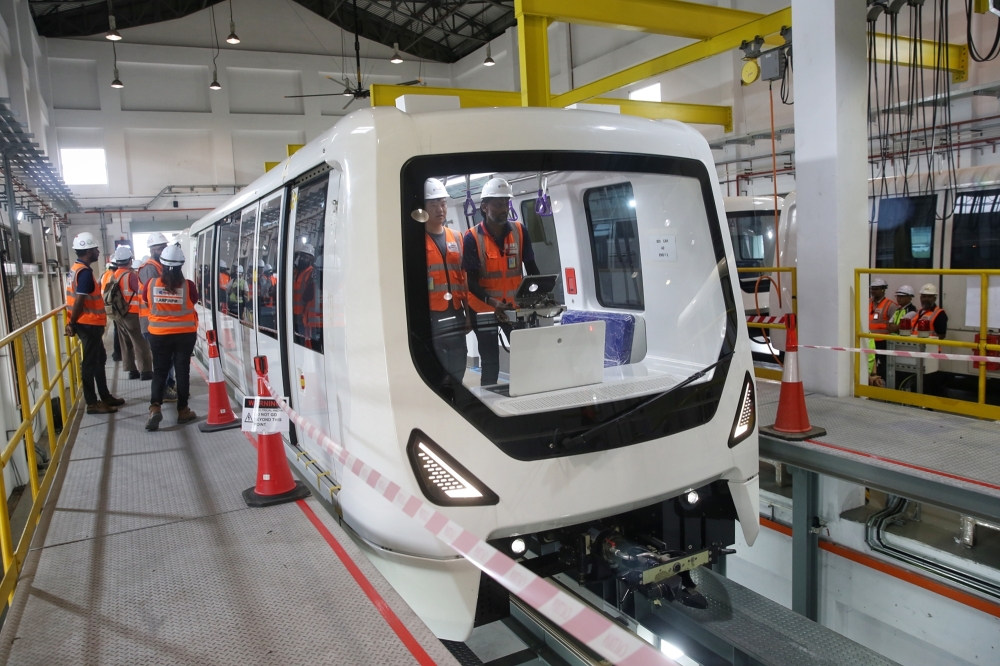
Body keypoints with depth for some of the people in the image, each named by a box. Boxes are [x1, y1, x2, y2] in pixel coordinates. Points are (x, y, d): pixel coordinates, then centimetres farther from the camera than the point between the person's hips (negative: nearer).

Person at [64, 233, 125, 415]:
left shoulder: (77, 269, 12)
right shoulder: (85, 272, -20)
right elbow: (79, 301, -25)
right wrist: (72, 323, -15)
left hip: (90, 323, 10)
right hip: (89, 324, -10)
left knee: (100, 359, 17)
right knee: (91, 363, -2)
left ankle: (105, 396, 27)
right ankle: (92, 403, 6)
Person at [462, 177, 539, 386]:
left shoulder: (520, 231, -1)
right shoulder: (472, 238, -11)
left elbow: (531, 268, 4)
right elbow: (472, 281, -14)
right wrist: (492, 302, -30)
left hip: (516, 306, 3)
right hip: (485, 308, -3)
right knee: (490, 364, -1)